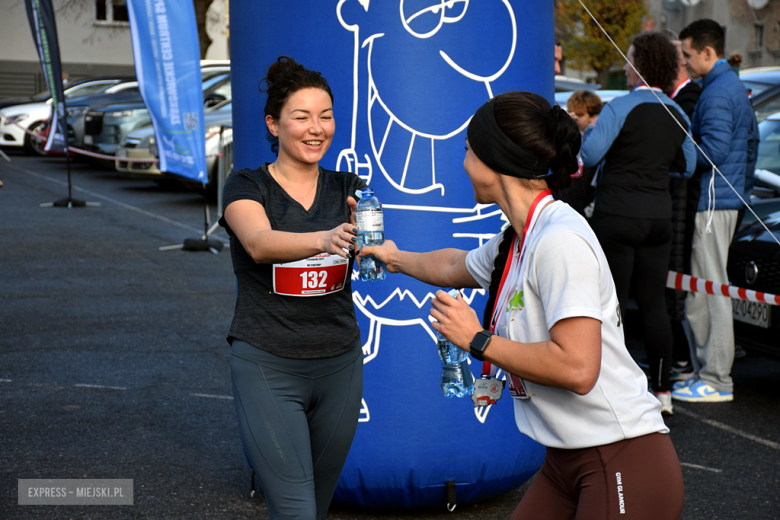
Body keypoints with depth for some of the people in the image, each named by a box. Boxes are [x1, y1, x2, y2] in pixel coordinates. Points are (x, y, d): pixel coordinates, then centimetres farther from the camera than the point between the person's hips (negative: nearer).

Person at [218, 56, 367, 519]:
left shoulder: (346, 189, 6)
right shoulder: (247, 187, -4)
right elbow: (258, 242, -26)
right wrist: (323, 239, -45)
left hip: (339, 364, 4)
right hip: (268, 366, -4)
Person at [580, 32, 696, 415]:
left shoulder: (621, 107, -12)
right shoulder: (677, 114, 8)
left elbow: (589, 155, -16)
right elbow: (687, 166, 17)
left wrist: (588, 131, 4)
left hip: (617, 215, -6)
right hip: (658, 217, 6)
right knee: (654, 303, 9)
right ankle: (662, 391, 13)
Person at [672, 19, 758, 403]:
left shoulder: (716, 93, -15)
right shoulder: (735, 86, 17)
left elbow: (712, 151, -23)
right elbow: (752, 139, 23)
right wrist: (744, 183, 25)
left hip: (713, 201, -10)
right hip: (730, 198, 10)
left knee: (710, 289, -7)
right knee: (707, 287, 15)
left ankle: (716, 381, -2)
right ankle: (708, 370, 21)